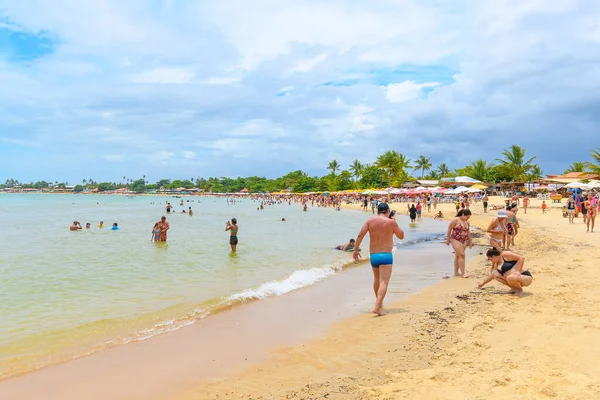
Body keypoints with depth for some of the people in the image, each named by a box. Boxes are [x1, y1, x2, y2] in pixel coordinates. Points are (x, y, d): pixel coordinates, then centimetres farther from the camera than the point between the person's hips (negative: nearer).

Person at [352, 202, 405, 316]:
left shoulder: (370, 220, 2)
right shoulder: (391, 222, -5)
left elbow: (360, 235, -6)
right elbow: (401, 236, 7)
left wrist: (355, 250, -1)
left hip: (373, 255, 5)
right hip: (386, 255, -5)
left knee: (377, 279, 25)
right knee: (384, 282, -7)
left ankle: (379, 302, 40)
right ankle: (377, 307, -21)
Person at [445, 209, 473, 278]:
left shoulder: (467, 222, 9)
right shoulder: (455, 220, -12)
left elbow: (468, 232, 18)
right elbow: (449, 230, -9)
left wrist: (470, 241, 19)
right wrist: (448, 240, -9)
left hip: (464, 241, 7)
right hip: (455, 240, -7)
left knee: (458, 256, 10)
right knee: (461, 255, -14)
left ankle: (456, 272, 16)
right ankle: (463, 273, -12)